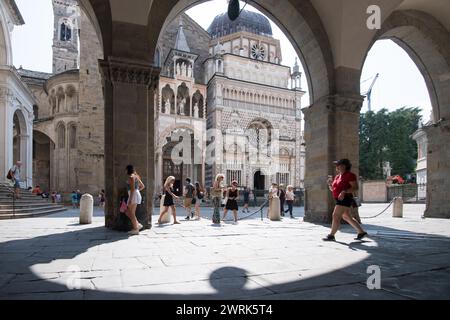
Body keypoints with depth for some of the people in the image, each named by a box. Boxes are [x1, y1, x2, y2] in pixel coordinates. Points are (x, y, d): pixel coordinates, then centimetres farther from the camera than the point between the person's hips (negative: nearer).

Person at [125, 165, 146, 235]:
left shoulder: (131, 177, -11)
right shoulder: (136, 176, 18)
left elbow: (132, 189, -19)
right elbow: (143, 186, 23)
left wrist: (130, 199, -21)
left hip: (133, 195, -10)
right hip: (136, 195, 10)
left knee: (131, 213, -4)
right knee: (128, 213, 13)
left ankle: (135, 229, 0)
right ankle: (138, 225, 11)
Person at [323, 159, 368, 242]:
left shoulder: (349, 175, -10)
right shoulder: (337, 176, 15)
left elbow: (355, 187, -16)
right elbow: (332, 189, 19)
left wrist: (344, 192, -28)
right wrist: (330, 183, -1)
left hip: (345, 199, -10)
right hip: (340, 200, 10)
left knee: (336, 216, -12)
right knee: (347, 217, 15)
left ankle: (331, 235, -7)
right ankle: (362, 232, 25)